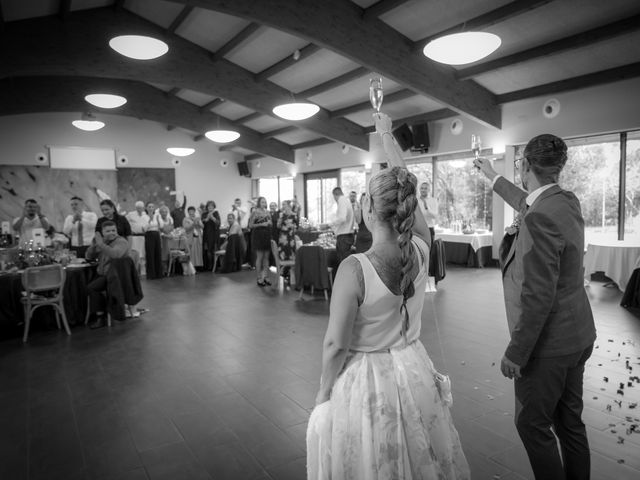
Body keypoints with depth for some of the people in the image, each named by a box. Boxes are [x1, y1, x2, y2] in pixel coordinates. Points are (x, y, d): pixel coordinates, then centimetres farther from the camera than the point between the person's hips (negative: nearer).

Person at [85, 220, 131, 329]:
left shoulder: (122, 242, -8)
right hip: (101, 274, 8)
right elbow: (89, 257, 13)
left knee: (92, 287, -23)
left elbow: (115, 254, -29)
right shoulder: (102, 241, 14)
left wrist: (101, 244, -24)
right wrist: (94, 245, -4)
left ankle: (100, 318, -10)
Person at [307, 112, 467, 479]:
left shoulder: (354, 269, -26)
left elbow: (335, 345, -20)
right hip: (412, 371, 5)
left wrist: (324, 390, -1)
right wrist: (387, 135, 13)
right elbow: (405, 188, 2)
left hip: (364, 381, -5)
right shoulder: (421, 249, -12)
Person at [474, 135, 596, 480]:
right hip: (576, 336, 9)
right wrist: (493, 176, 37)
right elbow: (527, 203, 26)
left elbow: (538, 297, -27)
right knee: (569, 421, 21)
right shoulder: (568, 202, 2)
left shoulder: (540, 219, -26)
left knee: (533, 424, 9)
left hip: (548, 345, -9)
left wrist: (516, 353, -19)